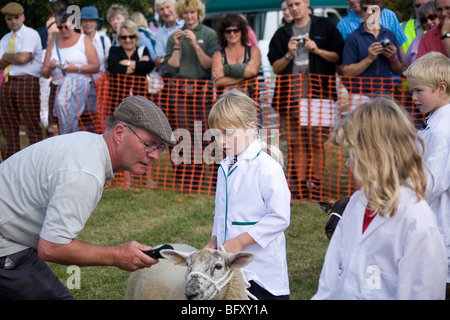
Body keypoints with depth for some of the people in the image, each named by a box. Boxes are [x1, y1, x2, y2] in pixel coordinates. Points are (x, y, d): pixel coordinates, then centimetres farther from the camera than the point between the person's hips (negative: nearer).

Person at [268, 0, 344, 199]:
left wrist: (317, 50, -8)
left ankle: (316, 184, 0)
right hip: (290, 94, 3)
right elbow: (275, 67, 12)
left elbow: (339, 57, 5)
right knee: (296, 143, 1)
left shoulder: (324, 27, 9)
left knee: (317, 142, -6)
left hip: (318, 91, -3)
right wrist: (289, 54, -5)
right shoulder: (282, 34, 17)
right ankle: (300, 185, 6)